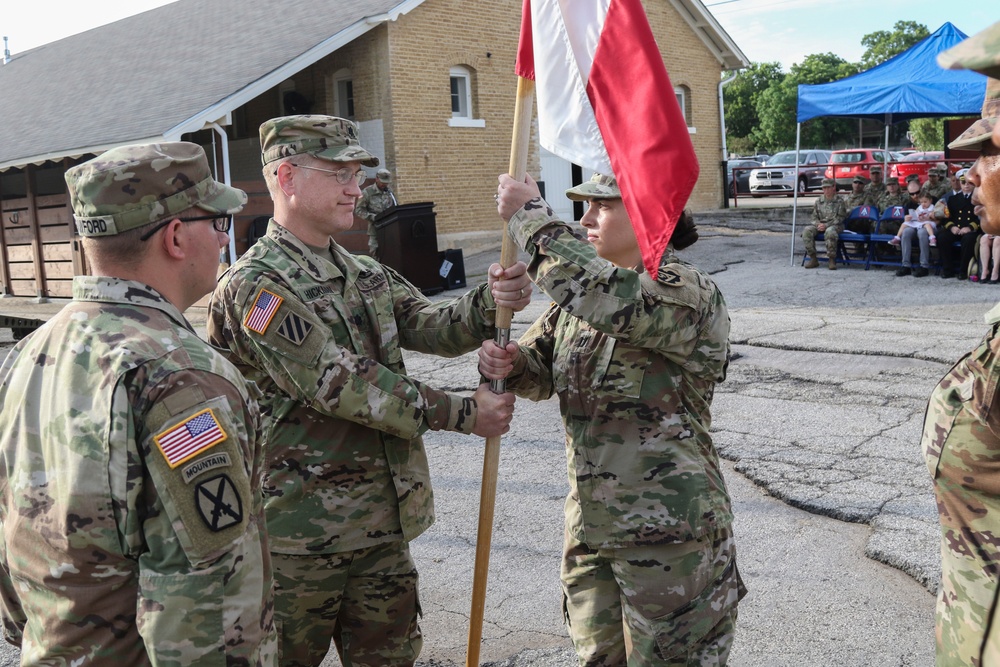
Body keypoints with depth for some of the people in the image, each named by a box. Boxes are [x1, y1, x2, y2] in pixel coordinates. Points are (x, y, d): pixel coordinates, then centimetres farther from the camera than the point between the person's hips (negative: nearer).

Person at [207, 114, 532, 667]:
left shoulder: (368, 276, 10)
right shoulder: (254, 287, -15)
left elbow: (434, 328, 0)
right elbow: (339, 384, -21)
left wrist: (491, 303, -22)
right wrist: (460, 413, -17)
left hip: (385, 520, 7)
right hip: (300, 531, -7)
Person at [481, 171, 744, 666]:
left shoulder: (688, 291, -17)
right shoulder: (581, 292, 8)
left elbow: (610, 298, -35)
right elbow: (542, 370, 13)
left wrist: (532, 217, -25)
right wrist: (509, 363, -11)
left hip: (666, 534, -7)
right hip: (590, 524, 7)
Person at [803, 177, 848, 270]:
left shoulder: (839, 201, 3)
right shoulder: (818, 201, 16)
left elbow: (840, 218, -5)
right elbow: (814, 217, 15)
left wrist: (826, 225, -17)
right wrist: (818, 224, -9)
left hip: (835, 225, -4)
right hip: (819, 224, 4)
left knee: (830, 231, -41)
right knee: (807, 231, -26)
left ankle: (831, 260, -30)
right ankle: (813, 259, -20)